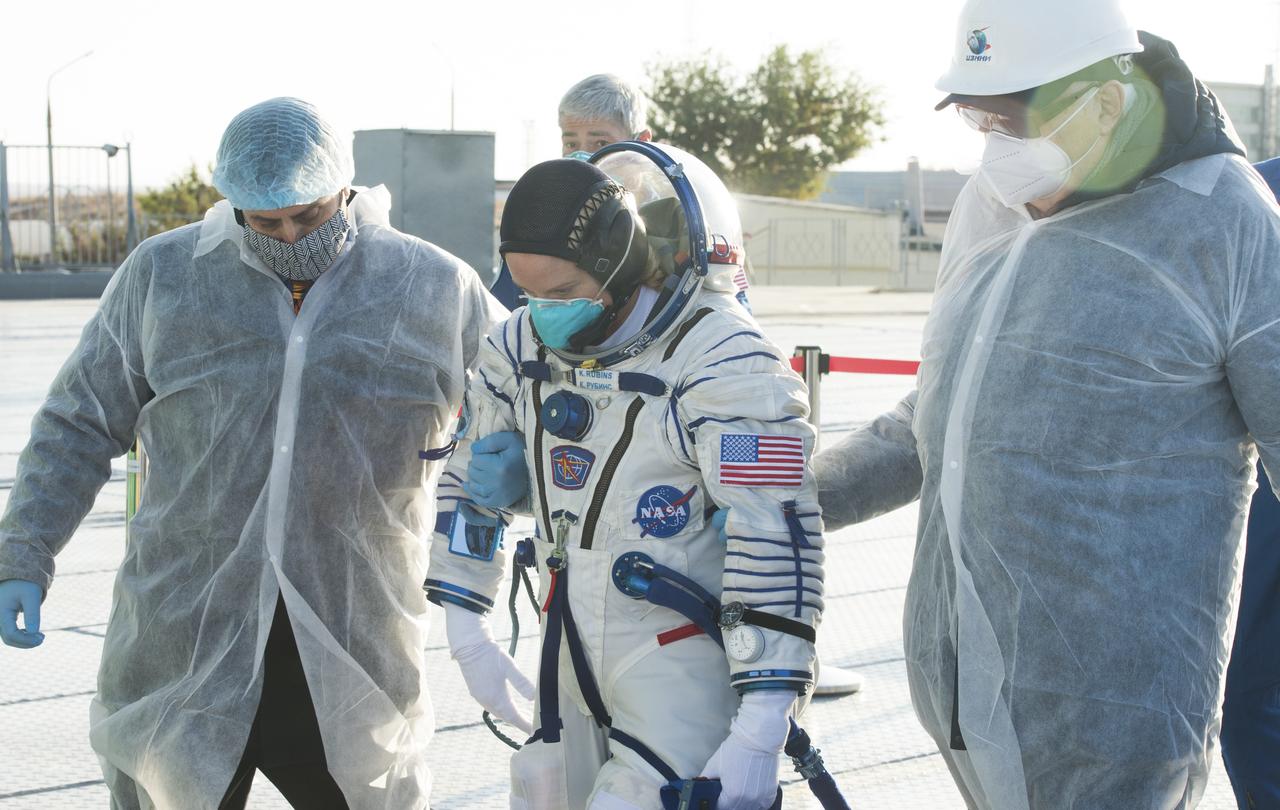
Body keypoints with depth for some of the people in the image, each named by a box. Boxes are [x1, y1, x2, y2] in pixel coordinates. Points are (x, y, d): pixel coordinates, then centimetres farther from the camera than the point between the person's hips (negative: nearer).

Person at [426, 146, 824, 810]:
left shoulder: (726, 365, -20)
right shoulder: (521, 348, 1)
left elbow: (776, 546, -22)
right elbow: (472, 487, 15)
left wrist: (759, 734, -24)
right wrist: (467, 634, 12)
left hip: (686, 674, -7)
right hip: (572, 665, 7)